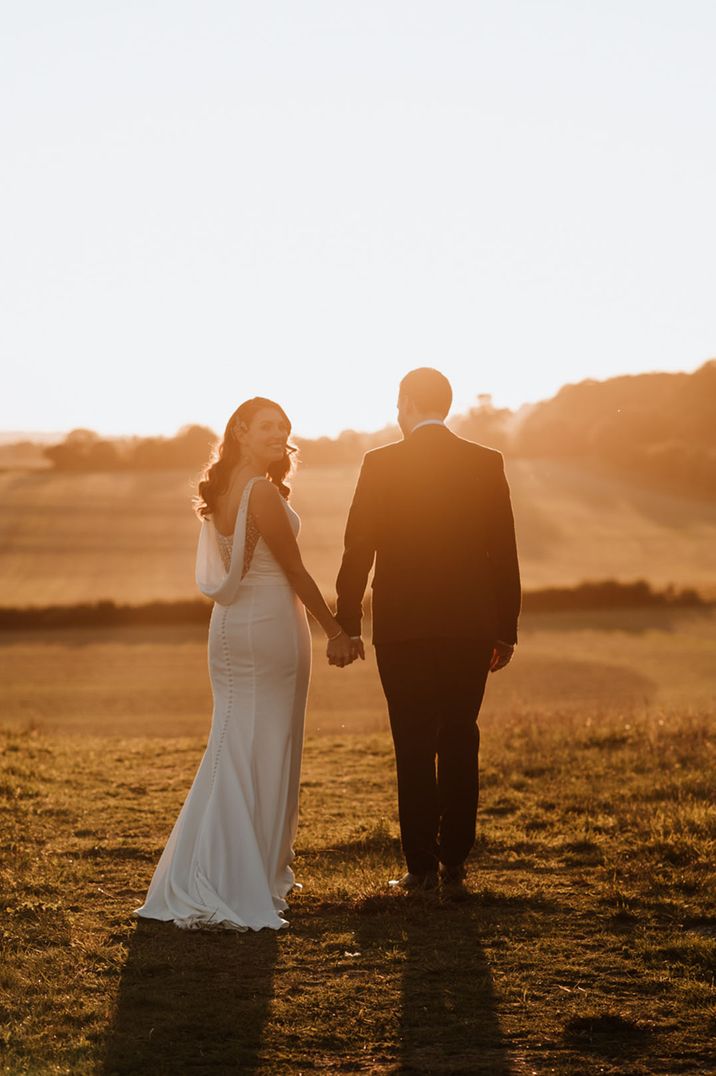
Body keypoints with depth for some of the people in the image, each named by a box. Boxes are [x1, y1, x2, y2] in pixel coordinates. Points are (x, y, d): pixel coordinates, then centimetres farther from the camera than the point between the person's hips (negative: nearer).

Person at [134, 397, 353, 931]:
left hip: (230, 626, 8)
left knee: (234, 751, 14)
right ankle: (246, 886, 4)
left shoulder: (223, 490, 10)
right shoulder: (263, 493, -17)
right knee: (264, 754, 0)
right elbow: (295, 571, -12)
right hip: (270, 625, -8)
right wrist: (336, 631, -4)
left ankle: (201, 884, 18)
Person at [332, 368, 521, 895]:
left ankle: (422, 866, 3)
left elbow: (359, 550, -4)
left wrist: (346, 627, 1)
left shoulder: (381, 465, -4)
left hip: (403, 629, -2)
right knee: (460, 744, 9)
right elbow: (504, 551, 3)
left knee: (414, 748, 2)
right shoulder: (486, 463, 2)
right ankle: (454, 862, 10)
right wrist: (505, 629, 9)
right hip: (471, 628, 2)